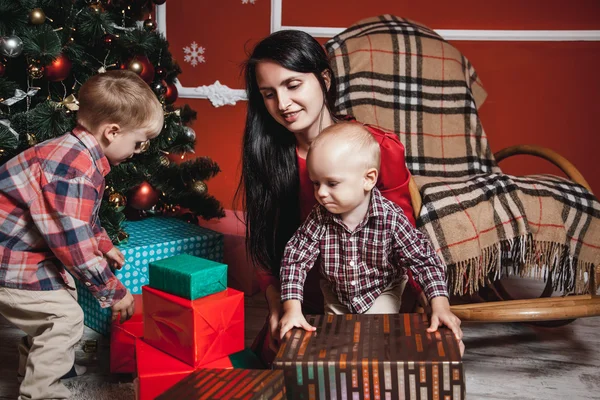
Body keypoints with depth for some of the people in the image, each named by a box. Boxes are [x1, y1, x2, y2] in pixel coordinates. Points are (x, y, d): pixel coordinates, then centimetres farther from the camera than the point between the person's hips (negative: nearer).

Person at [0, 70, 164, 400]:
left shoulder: (80, 154, 3)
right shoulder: (74, 168, -31)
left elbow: (78, 217, 20)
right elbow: (73, 241, -29)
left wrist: (104, 246, 21)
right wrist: (113, 291, -19)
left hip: (30, 249, 11)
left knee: (58, 302, 23)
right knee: (64, 315, -10)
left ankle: (36, 367, 45)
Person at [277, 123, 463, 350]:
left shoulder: (391, 219, -32)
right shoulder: (319, 218, -26)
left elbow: (424, 260, -28)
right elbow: (294, 258, -24)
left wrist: (440, 307, -39)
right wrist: (292, 308, -34)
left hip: (381, 291, -2)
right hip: (336, 293, 2)